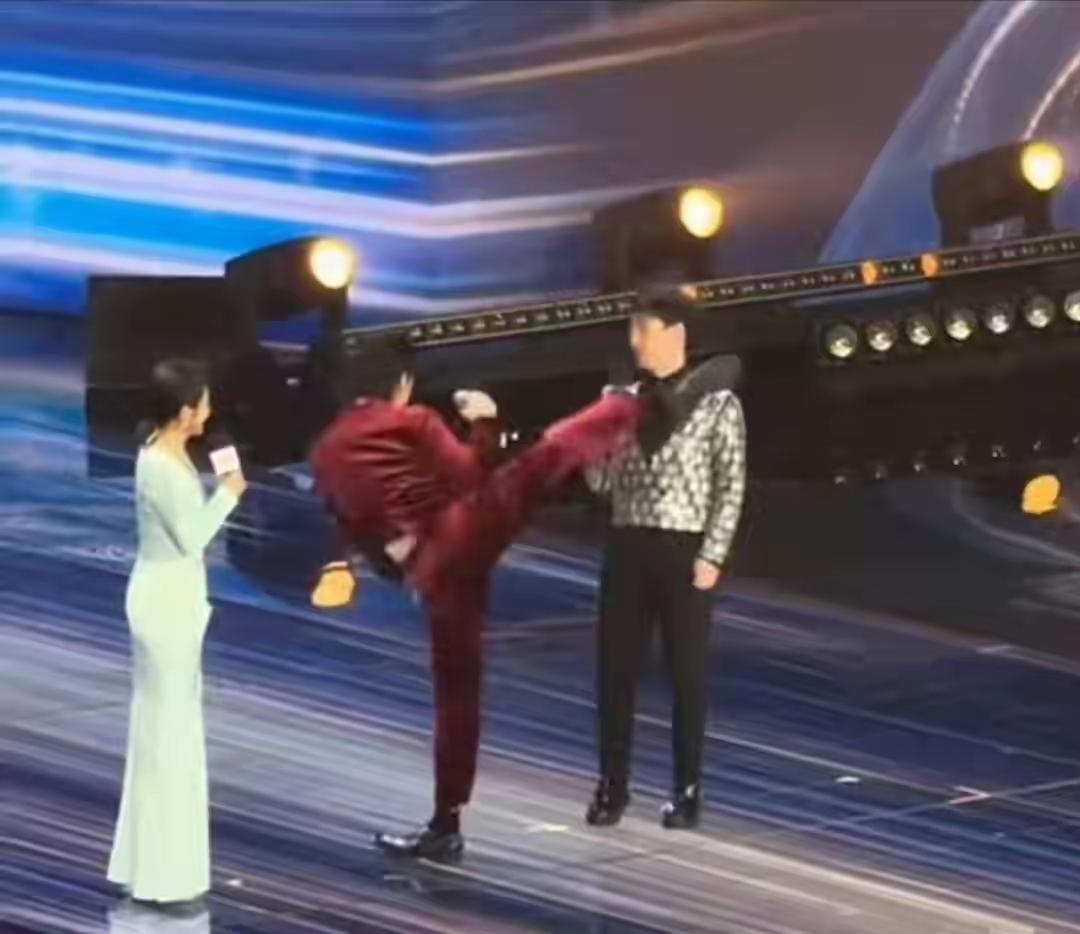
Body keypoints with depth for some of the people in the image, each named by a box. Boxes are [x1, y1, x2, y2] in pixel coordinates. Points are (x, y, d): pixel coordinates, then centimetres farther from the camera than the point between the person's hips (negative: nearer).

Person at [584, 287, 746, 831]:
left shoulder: (716, 402, -4)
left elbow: (731, 487, -7)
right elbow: (601, 482, 11)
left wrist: (712, 556, -14)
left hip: (683, 550, -4)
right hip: (627, 546, 4)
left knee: (687, 672, 3)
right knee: (615, 669, 4)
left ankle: (688, 790, 11)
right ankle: (612, 785, 13)